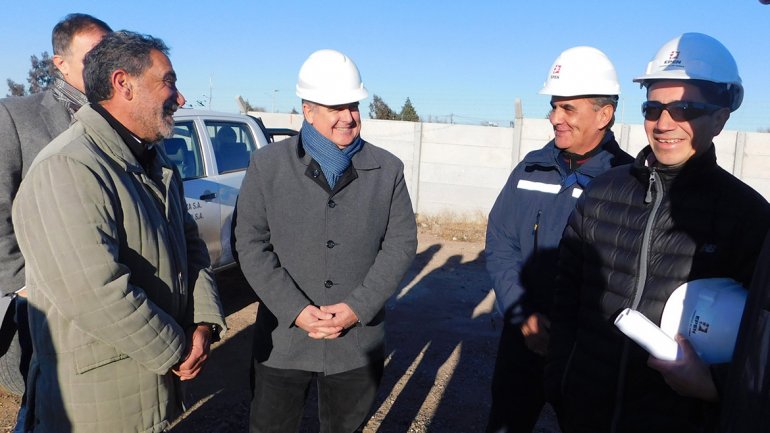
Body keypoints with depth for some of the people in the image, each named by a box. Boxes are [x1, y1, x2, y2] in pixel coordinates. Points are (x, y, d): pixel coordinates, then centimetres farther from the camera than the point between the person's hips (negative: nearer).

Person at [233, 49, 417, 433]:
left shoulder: (388, 169, 1)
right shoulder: (267, 165, -3)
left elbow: (401, 243, -1)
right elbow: (251, 243, -5)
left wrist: (358, 307, -12)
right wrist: (296, 310, -15)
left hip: (357, 342, 1)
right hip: (282, 341, -1)